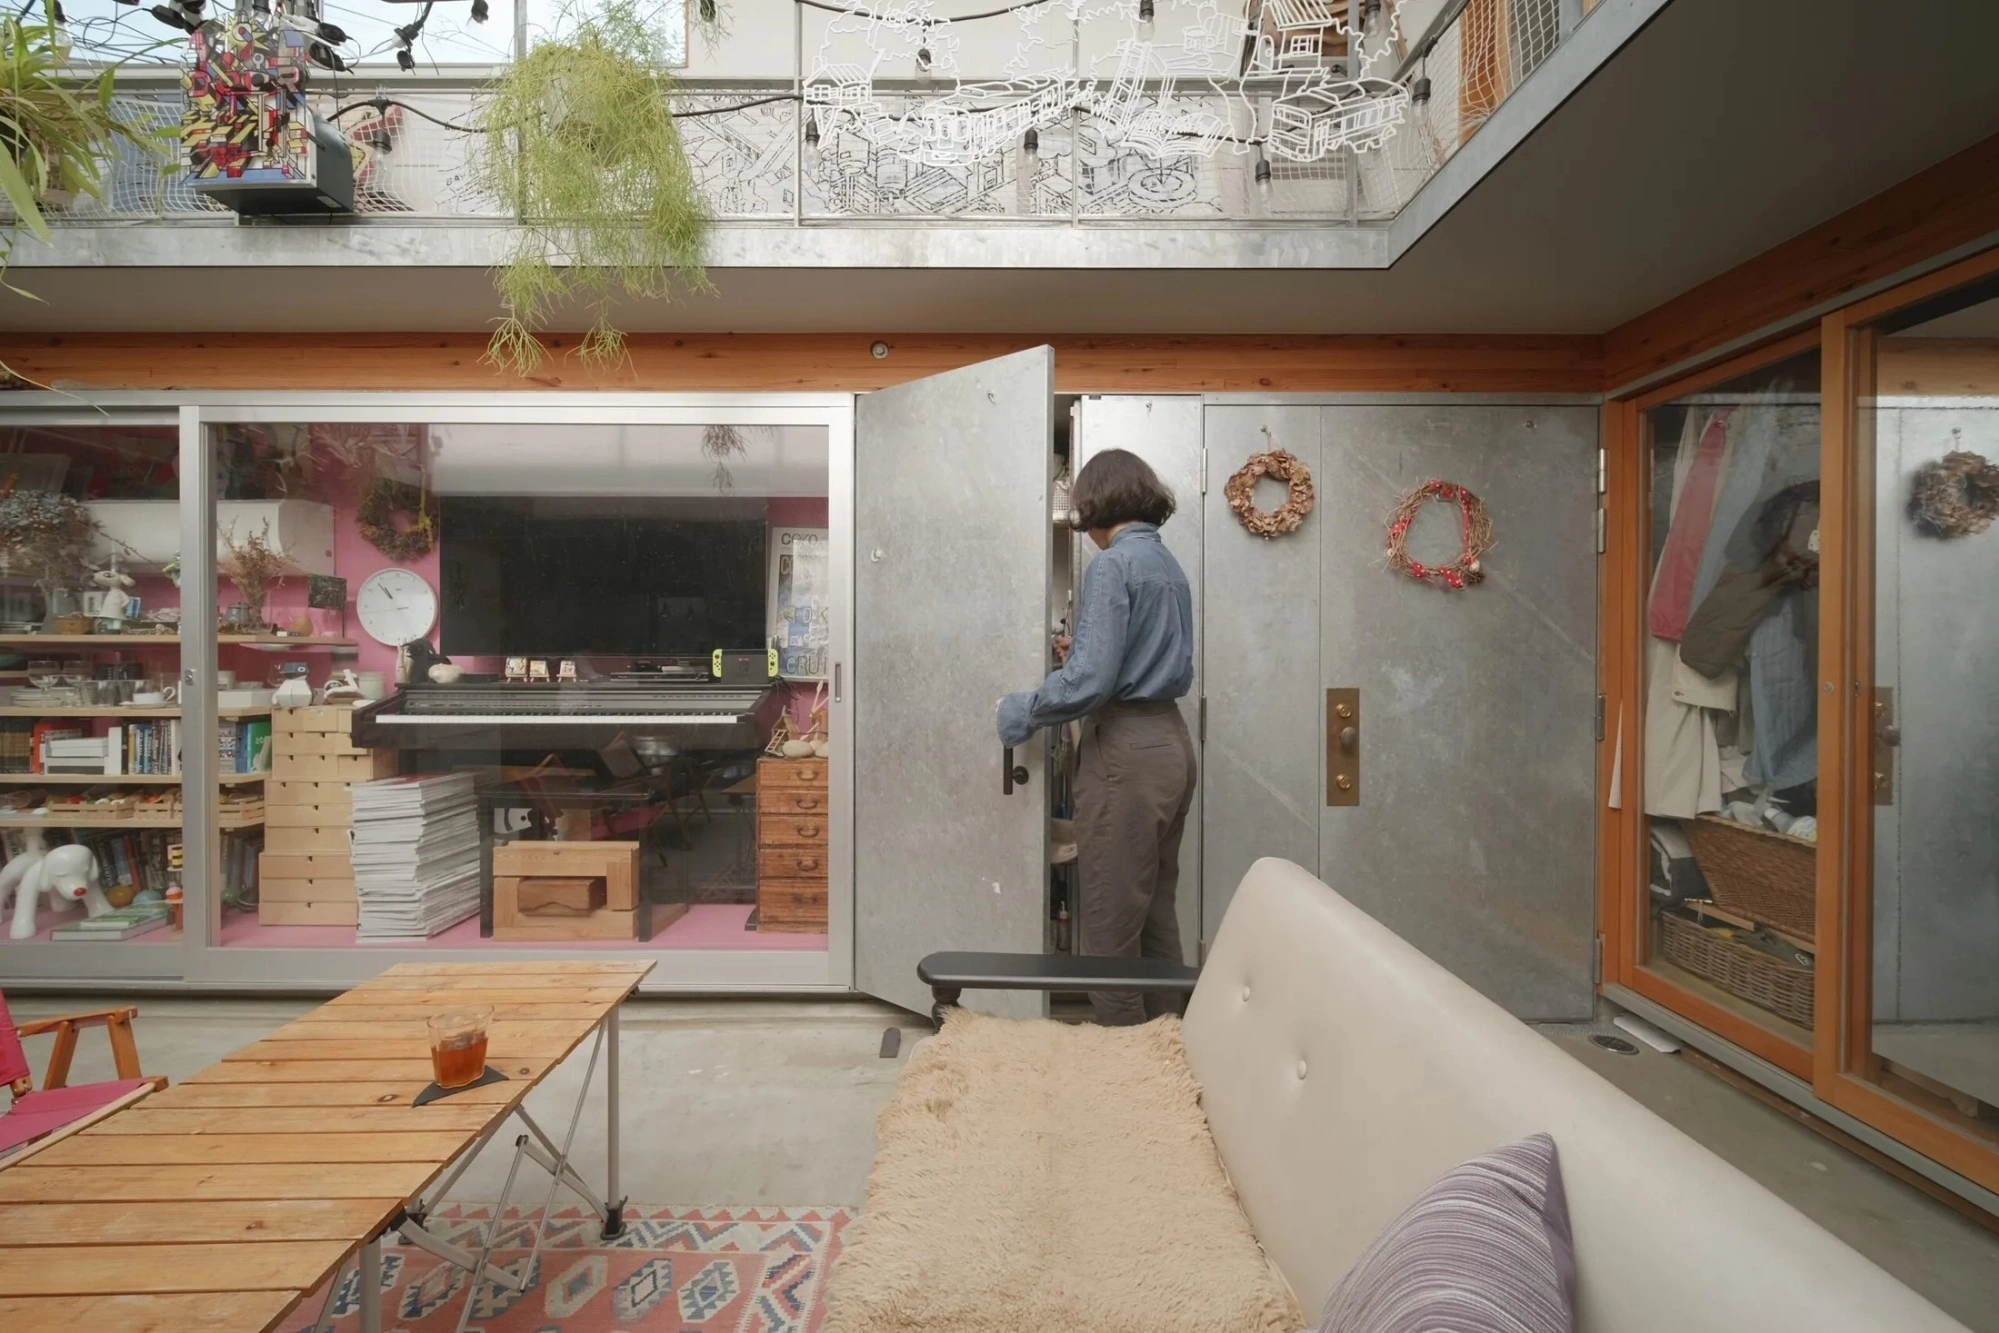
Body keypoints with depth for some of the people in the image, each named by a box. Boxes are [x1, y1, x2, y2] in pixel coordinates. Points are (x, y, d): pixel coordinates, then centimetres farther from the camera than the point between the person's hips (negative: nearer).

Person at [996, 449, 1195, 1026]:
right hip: (1169, 741, 9)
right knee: (1156, 913, 17)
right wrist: (1083, 655, 23)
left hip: (1126, 750, -9)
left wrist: (1019, 713, -7)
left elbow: (1091, 681, -20)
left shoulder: (1113, 565, -12)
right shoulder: (1169, 565, 14)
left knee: (1111, 925, 1)